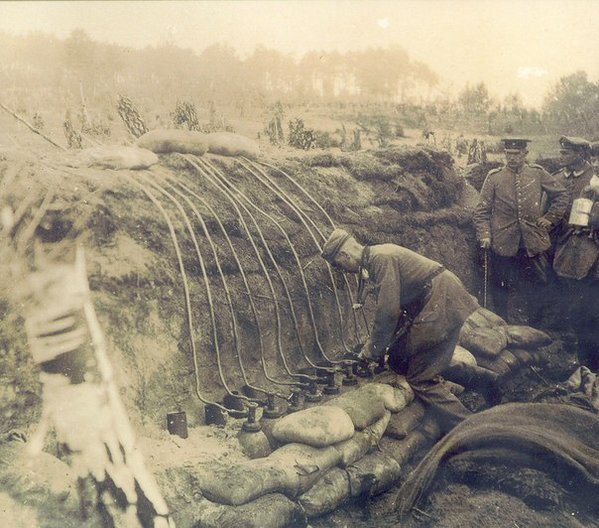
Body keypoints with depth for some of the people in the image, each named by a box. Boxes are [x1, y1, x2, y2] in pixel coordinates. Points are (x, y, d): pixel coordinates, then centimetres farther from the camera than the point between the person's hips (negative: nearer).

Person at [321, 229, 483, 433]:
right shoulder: (375, 259, 17)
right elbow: (391, 308, 23)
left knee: (422, 378, -9)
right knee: (398, 360, 14)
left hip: (441, 303, -10)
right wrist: (374, 345, 19)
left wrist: (372, 349, -7)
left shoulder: (380, 257, -15)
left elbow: (388, 311, -19)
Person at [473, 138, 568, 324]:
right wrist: (485, 236, -12)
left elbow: (562, 195, 14)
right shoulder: (494, 177, -2)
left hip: (533, 244, 1)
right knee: (501, 288, 7)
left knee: (532, 289, 9)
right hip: (503, 245, -1)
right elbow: (482, 211, -1)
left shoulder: (538, 173, 2)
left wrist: (549, 218, 5)